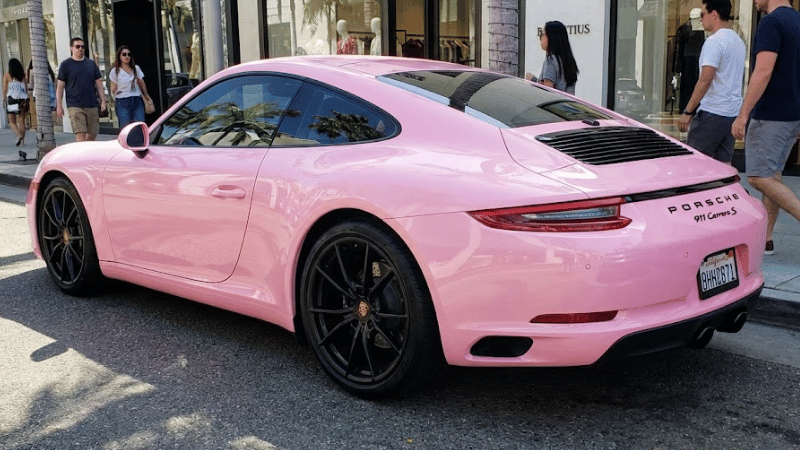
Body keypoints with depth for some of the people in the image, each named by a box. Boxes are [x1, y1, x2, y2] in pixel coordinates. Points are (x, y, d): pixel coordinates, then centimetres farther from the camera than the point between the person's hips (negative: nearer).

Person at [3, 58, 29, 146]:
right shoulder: (23, 75, 8)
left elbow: (4, 89, -2)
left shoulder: (7, 75, 1)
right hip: (22, 99, 3)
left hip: (12, 99, -3)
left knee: (12, 121, 5)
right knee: (21, 121, 6)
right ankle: (22, 140, 2)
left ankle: (19, 135, -20)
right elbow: (26, 89, 8)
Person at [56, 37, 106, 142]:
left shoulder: (91, 64, 13)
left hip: (92, 105, 4)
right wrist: (59, 105, -2)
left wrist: (103, 101, 6)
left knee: (92, 134, 5)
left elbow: (99, 84, 15)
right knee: (80, 134, -13)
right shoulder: (65, 64, 3)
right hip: (75, 106, -4)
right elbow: (60, 86, 3)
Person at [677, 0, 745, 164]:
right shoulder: (739, 41, 17)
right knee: (724, 162, 9)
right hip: (733, 112, 9)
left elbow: (705, 79, -20)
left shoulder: (714, 41, -13)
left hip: (712, 113, -9)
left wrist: (687, 112, -18)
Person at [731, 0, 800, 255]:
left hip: (771, 115, -10)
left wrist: (743, 115, -21)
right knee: (772, 176, 13)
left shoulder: (772, 22, -14)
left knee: (759, 177, -6)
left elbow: (763, 73, -23)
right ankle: (765, 239, 17)